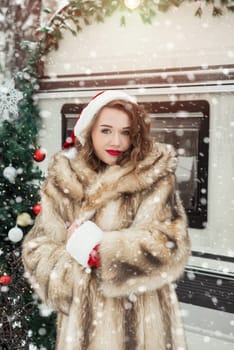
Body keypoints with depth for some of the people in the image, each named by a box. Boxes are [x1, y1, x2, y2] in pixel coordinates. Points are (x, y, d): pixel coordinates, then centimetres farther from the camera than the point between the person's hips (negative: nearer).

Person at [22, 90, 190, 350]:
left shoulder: (154, 175, -8)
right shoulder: (63, 180, -3)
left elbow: (169, 244, -16)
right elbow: (37, 249, -2)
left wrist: (98, 247, -16)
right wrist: (78, 268, -17)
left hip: (141, 318, -1)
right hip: (84, 316, 2)